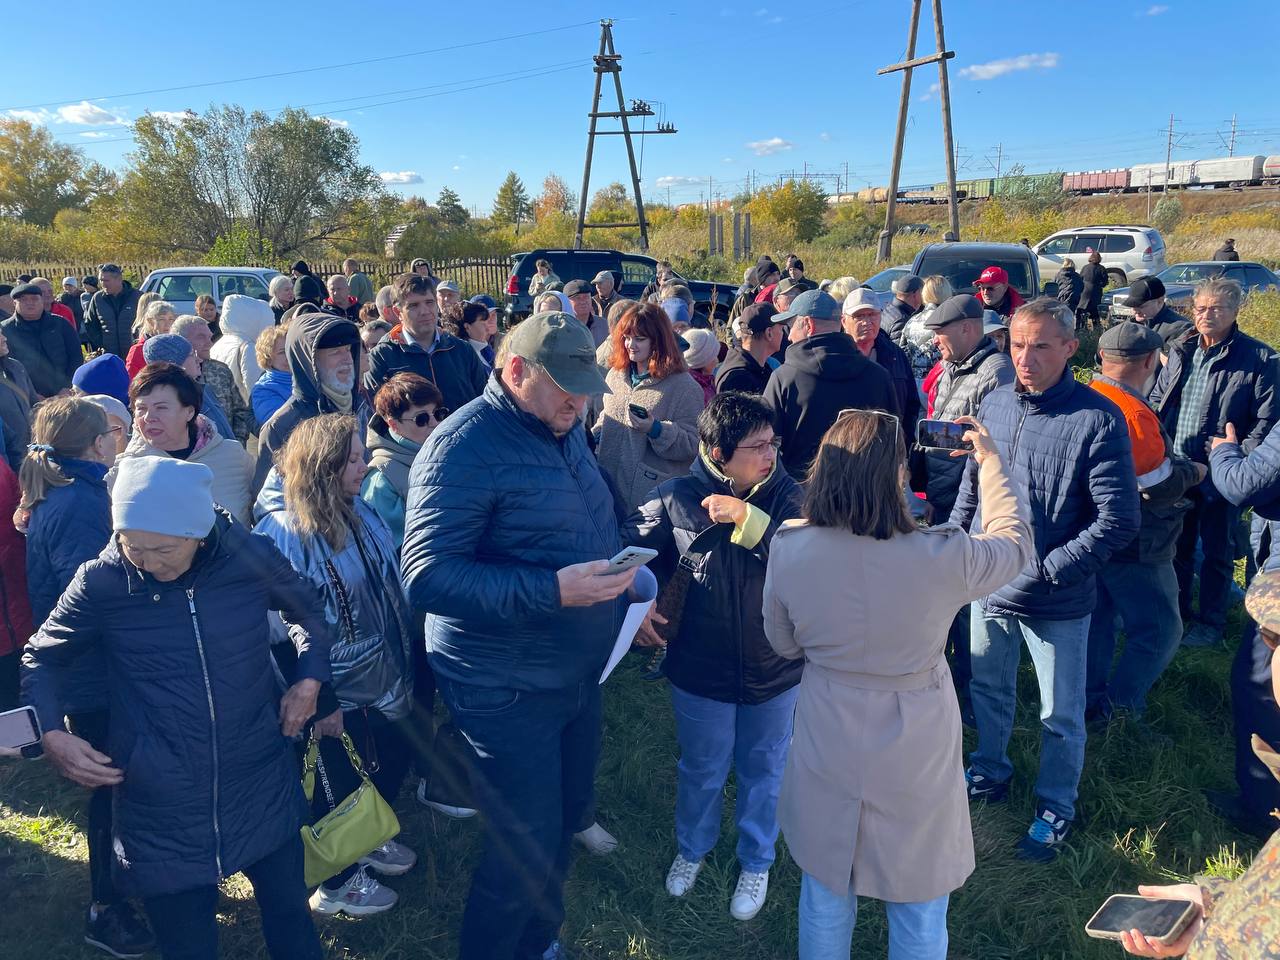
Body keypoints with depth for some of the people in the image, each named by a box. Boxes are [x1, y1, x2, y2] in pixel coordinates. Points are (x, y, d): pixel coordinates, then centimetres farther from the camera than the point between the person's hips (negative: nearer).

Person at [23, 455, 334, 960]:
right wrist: (50, 734, -8)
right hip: (162, 809, 0)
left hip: (263, 789, 1)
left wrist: (310, 676, -1)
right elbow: (44, 658, 6)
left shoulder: (251, 557, -11)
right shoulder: (100, 582, -12)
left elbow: (306, 607, 10)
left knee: (290, 915, 19)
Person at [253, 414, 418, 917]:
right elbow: (283, 624, -21)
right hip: (341, 694, -7)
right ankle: (335, 884, 37)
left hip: (388, 679, 8)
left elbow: (392, 578, 12)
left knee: (394, 761, 22)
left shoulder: (358, 511, 0)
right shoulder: (281, 531, -23)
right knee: (342, 784, 12)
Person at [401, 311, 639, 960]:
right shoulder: (463, 448, -20)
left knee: (567, 814, 23)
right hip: (507, 690, -8)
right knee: (526, 851, 2)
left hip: (578, 673, 8)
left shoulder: (565, 429, 7)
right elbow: (427, 578, -27)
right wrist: (552, 590, -33)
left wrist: (626, 585, 4)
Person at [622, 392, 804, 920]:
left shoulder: (786, 496, -13)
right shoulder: (676, 497, -15)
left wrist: (749, 519, -33)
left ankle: (756, 862, 48)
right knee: (701, 770, 22)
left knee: (763, 772, 21)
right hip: (700, 669, 0)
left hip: (774, 669, 1)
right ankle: (692, 848, 52)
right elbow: (635, 544, -1)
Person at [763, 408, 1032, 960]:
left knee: (826, 900, 25)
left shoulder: (788, 548, -18)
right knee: (919, 915, 22)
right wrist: (990, 460, 13)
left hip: (827, 752, 2)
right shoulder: (941, 557, -24)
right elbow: (1015, 542, 0)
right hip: (916, 759, -2)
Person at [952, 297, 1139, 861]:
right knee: (987, 688, 23)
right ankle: (989, 773, 48)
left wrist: (1044, 570, -20)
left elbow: (1118, 522, -19)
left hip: (1058, 601, -5)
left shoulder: (1098, 419, -18)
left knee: (1061, 716, 13)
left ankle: (1055, 808, 35)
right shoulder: (994, 406, -1)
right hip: (988, 587, 5)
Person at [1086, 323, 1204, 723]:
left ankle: (1091, 704, 30)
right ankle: (1119, 712, 9)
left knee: (1097, 621, 19)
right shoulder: (1132, 413, -26)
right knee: (1160, 630, 7)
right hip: (1134, 549, -9)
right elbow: (1160, 487, -22)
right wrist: (1193, 471, -3)